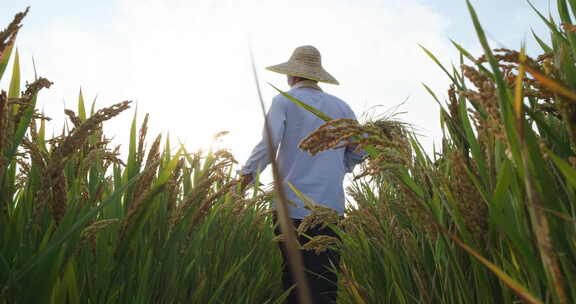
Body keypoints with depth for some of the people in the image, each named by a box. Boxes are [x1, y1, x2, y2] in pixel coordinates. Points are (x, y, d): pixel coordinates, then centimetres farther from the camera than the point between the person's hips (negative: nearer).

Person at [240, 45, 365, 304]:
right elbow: (360, 151, 10)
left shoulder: (284, 101, 2)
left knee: (293, 281, 7)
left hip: (293, 205, -2)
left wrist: (247, 173, 3)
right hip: (331, 206, 3)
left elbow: (268, 144, -10)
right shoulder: (341, 106, 11)